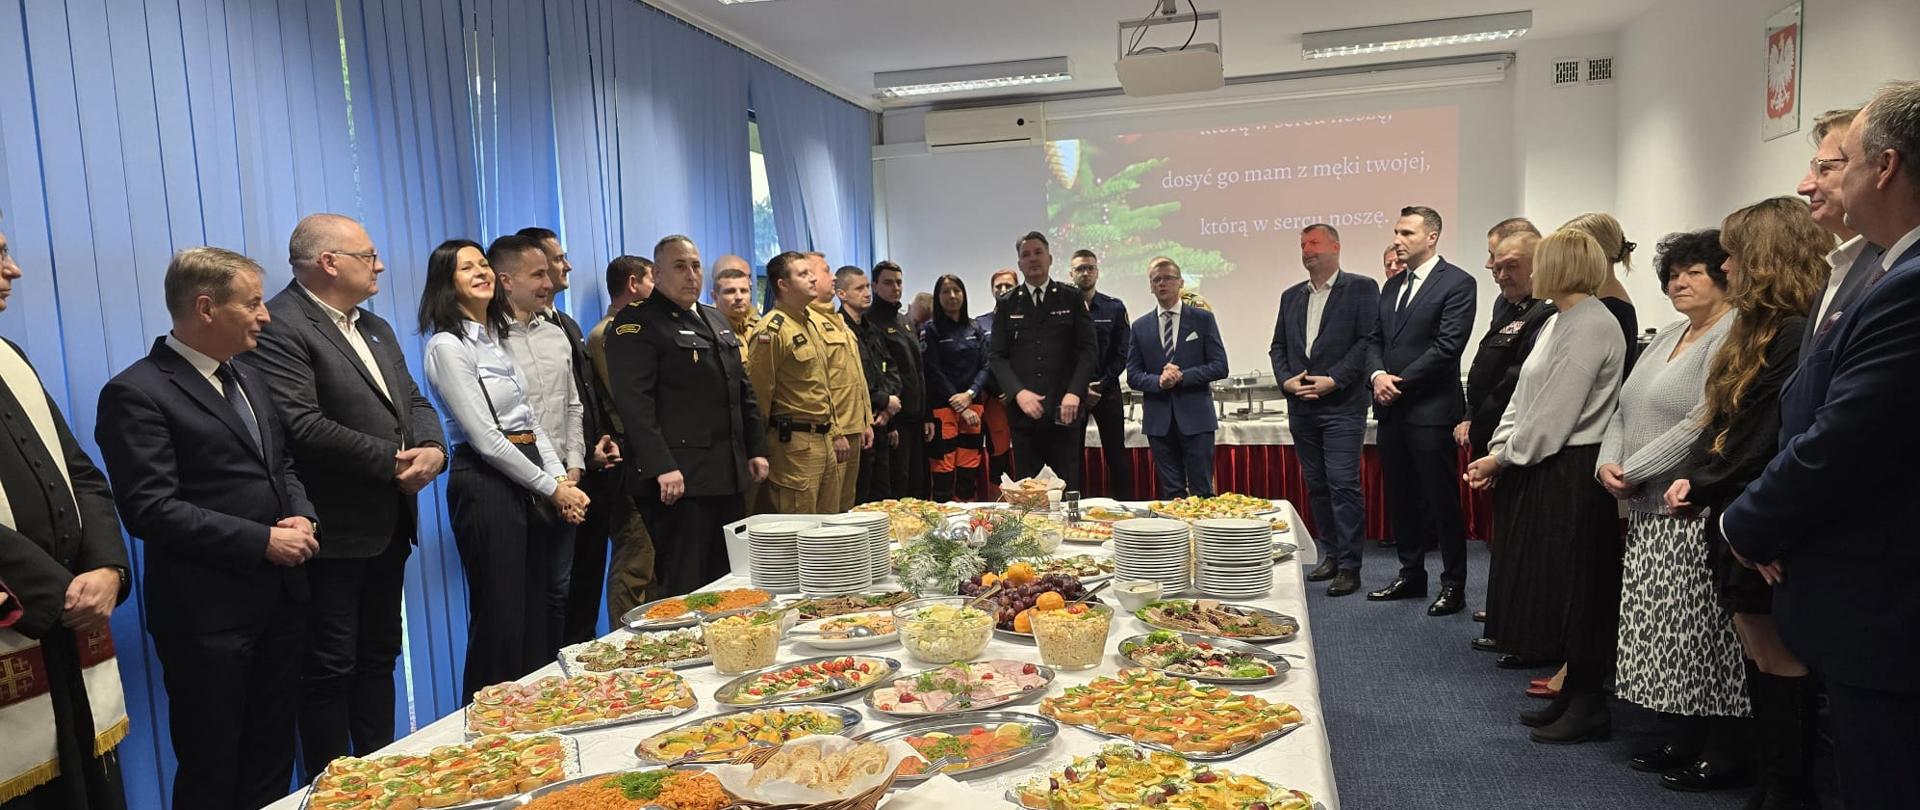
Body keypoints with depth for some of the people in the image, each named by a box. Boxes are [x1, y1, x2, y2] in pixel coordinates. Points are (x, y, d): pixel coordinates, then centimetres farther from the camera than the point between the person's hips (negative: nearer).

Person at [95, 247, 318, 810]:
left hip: (279, 595, 7)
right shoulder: (137, 393, -13)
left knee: (273, 753, 19)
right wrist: (263, 540, -20)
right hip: (207, 610, -7)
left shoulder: (249, 379, 13)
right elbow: (150, 509, -19)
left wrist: (302, 515, -2)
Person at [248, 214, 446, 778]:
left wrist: (432, 449, -8)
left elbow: (414, 401, 13)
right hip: (333, 534, -8)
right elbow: (301, 425, -23)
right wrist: (393, 460, -18)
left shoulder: (376, 328, 17)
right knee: (331, 669, 3)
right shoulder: (280, 327, -13)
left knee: (378, 659, 17)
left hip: (389, 525, 9)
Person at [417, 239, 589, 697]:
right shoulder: (447, 345, -10)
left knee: (538, 610, 13)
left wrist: (562, 478, 1)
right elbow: (485, 439, -15)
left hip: (530, 481, 8)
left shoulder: (497, 336, 15)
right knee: (501, 618, 1)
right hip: (486, 484, -8)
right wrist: (551, 487, -11)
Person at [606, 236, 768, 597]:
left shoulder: (716, 320, 19)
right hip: (679, 479, -8)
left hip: (729, 477, 8)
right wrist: (661, 467, -23)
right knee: (683, 585, -3)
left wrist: (756, 449, 15)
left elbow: (743, 390, 22)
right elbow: (634, 401, -16)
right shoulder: (636, 324, -6)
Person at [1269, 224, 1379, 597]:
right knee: (1317, 485, 11)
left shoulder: (1361, 288, 0)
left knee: (1343, 484, -8)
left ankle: (1349, 566, -1)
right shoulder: (1291, 296, 16)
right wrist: (1286, 380, -2)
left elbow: (1369, 340, -9)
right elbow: (1278, 347, 15)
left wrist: (1334, 380, -15)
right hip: (1301, 407, 6)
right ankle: (1330, 556, 21)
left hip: (1342, 404, -6)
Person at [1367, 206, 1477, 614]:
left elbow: (1448, 346, -15)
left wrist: (1400, 381, -14)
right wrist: (1378, 375, -5)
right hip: (1392, 410, 7)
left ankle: (1454, 585, 12)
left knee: (1443, 501, 1)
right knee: (1400, 499, 14)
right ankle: (1411, 575, 27)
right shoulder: (1392, 285, 16)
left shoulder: (1457, 283, -7)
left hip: (1431, 411, -7)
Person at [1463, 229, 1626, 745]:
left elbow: (1555, 414, -19)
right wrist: (1497, 453, 4)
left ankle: (1589, 707, 12)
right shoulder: (1557, 322, 14)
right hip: (1542, 472, 10)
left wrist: (1504, 458, -11)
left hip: (1571, 477, -10)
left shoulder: (1591, 326, -16)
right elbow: (1524, 397, 14)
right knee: (1549, 589, 15)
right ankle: (1572, 695, 26)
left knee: (1572, 590, -1)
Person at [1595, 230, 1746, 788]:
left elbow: (1703, 423, -21)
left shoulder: (1732, 337, -11)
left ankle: (1724, 751, 12)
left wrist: (1634, 471, -16)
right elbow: (1625, 409, 15)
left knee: (1700, 630, -2)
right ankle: (1682, 737, 23)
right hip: (1649, 509, 9)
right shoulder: (1667, 337, 17)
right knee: (1664, 627, 12)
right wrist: (1609, 463, -2)